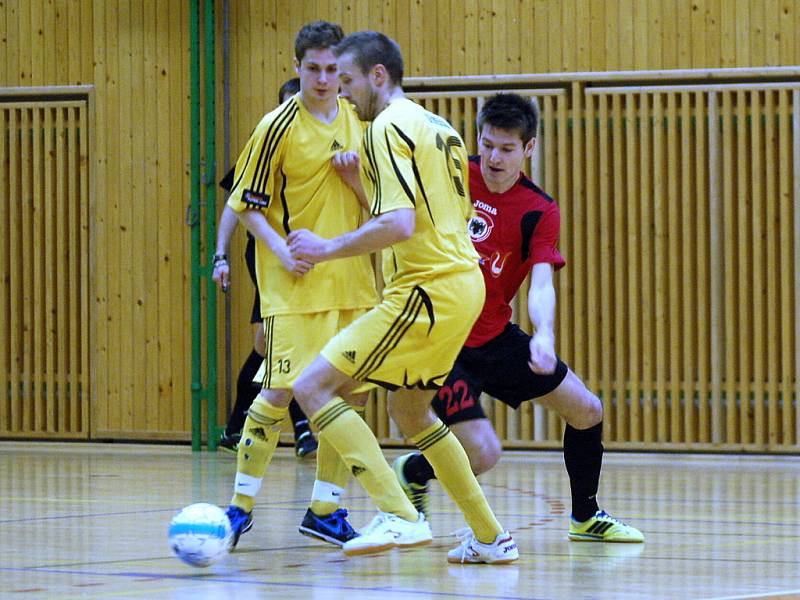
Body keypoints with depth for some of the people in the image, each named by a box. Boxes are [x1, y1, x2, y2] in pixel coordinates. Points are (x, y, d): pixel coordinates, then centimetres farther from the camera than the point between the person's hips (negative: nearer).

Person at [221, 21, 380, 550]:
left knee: (353, 390, 3)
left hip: (352, 279, 6)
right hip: (295, 283, -5)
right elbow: (247, 205, -4)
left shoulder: (357, 120, 8)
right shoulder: (279, 127, -8)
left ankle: (325, 509, 13)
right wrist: (282, 250, -18)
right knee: (282, 389, -12)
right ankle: (243, 503, 1)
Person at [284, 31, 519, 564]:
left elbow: (400, 224, -23)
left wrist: (327, 250, -12)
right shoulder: (439, 128, 19)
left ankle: (400, 516, -18)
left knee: (314, 387, -9)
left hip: (426, 290, -10)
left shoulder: (388, 127, -11)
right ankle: (491, 537, 25)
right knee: (410, 409, 25)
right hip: (463, 282, 10)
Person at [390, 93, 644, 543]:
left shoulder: (540, 212, -8)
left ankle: (586, 517, 30)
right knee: (483, 454, -17)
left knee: (586, 410, 6)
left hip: (496, 337, 4)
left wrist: (544, 335, -42)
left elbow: (541, 285, -21)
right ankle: (413, 472, 15)